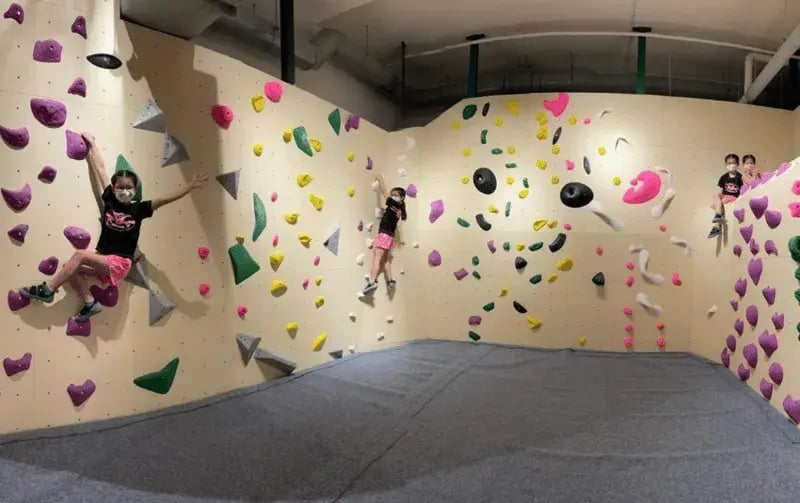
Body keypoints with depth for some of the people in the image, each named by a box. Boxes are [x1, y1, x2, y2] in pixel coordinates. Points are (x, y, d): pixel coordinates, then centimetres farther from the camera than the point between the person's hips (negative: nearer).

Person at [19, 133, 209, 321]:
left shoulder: (138, 209, -4)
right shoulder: (109, 200, 4)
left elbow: (166, 198, -10)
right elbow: (100, 169, 7)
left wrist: (191, 186, -19)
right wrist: (92, 143, 15)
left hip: (120, 263, -4)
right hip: (102, 259, 4)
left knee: (79, 255, -22)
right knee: (70, 267, -16)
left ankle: (47, 290, -8)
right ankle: (90, 302, -3)